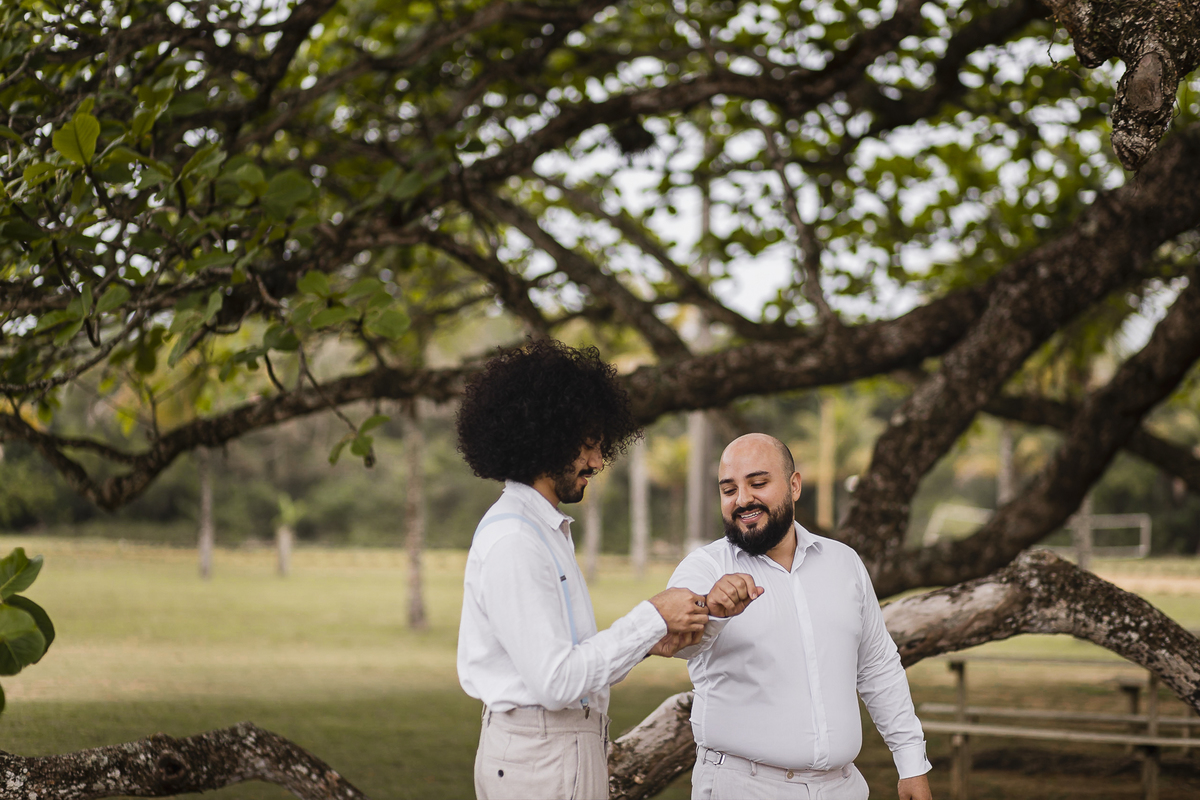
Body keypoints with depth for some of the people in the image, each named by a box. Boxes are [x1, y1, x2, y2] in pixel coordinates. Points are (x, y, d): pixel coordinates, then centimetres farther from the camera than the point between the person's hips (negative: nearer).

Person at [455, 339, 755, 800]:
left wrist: (648, 643, 2)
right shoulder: (511, 544, -17)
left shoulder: (546, 530, 16)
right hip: (541, 758, -10)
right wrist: (650, 620, -17)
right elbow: (555, 681, -22)